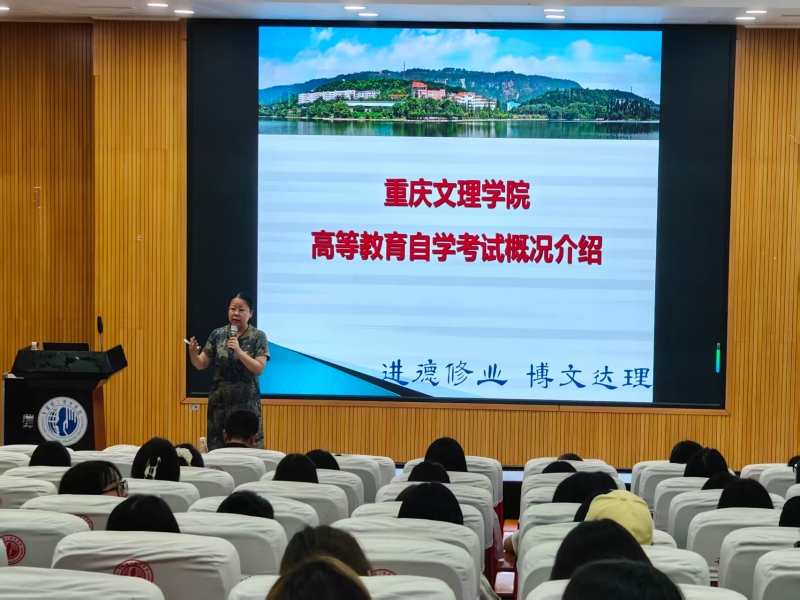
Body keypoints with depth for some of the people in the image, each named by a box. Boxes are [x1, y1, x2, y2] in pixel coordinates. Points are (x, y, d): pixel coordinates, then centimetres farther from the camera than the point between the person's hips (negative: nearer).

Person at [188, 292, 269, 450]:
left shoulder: (258, 337, -3)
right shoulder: (217, 334, 3)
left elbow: (259, 369, -10)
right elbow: (201, 364, 4)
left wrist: (239, 352, -22)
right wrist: (193, 354, -17)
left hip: (246, 402, -2)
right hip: (219, 401, 2)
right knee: (217, 447, 3)